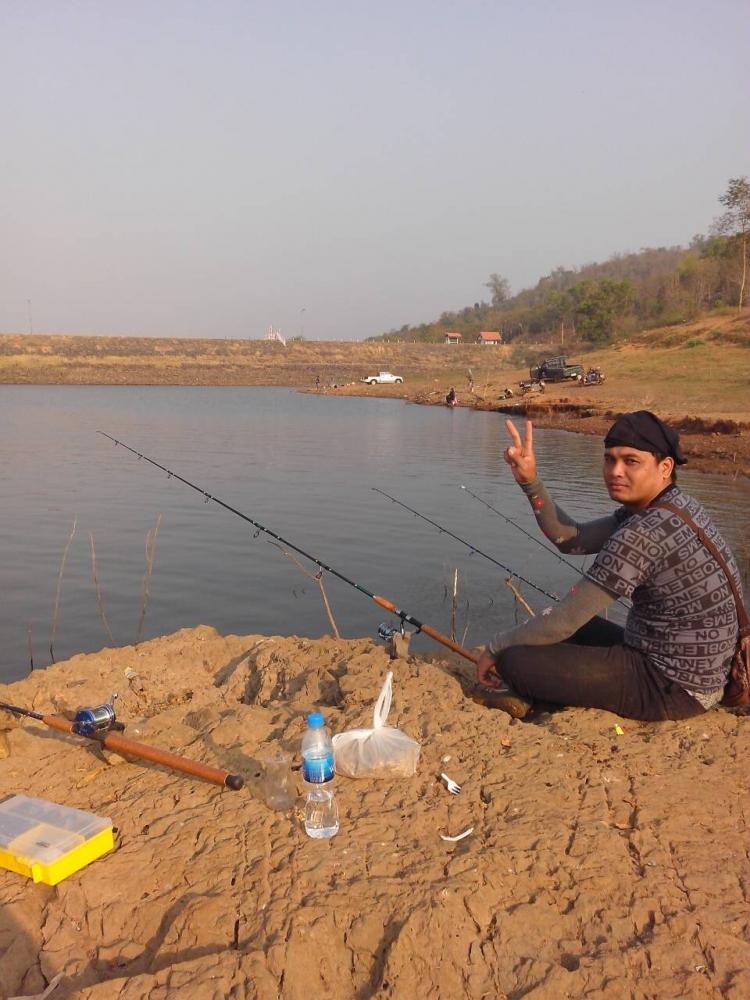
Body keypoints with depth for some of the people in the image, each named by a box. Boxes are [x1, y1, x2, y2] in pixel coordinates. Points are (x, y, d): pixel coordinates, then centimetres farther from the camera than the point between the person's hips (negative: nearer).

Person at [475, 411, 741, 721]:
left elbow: (564, 620, -21)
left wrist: (496, 646, -6)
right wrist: (530, 481, -5)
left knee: (515, 660, -11)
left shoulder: (643, 534, -27)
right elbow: (571, 539, 5)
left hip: (673, 688, -10)